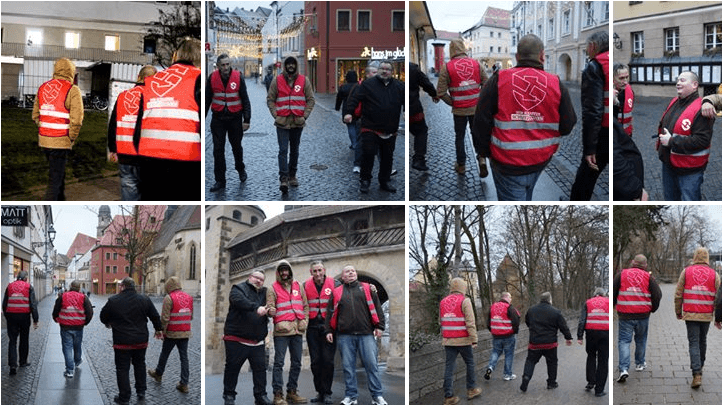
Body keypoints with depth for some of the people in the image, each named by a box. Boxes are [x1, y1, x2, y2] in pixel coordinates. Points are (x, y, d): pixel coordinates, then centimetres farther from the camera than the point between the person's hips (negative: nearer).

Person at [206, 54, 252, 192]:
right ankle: (220, 181, 7)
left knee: (237, 146, 14)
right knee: (218, 149, 0)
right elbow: (207, 99, 5)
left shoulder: (238, 77, -10)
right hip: (218, 118, 1)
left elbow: (245, 100, -5)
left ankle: (240, 169, 42)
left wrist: (246, 120, -9)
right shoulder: (212, 78, -5)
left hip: (235, 117, -1)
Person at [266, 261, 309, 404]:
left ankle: (292, 391, 20)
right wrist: (279, 323, -22)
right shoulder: (273, 289, 3)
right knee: (279, 362, -6)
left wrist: (304, 321, 3)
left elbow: (305, 306, 16)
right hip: (281, 331, -5)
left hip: (297, 330, 5)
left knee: (296, 363, 10)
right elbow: (270, 308, -6)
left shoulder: (298, 286, 15)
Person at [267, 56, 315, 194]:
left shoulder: (304, 81, 4)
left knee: (295, 150, 13)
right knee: (283, 150, -10)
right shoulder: (277, 81, 2)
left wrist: (304, 115, -4)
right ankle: (284, 179, -14)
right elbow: (270, 99, 5)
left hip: (297, 122, 2)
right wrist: (275, 115, -7)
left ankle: (292, 175, 26)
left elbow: (311, 100, 6)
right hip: (282, 122, -2)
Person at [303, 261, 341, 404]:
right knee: (315, 361, 4)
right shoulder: (305, 286, 5)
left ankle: (327, 393, 2)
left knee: (327, 360, -5)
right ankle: (320, 392, 12)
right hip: (313, 328, 2)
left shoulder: (335, 284, -1)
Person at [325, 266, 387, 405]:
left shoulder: (367, 288, 14)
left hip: (366, 334, -1)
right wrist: (329, 330, 6)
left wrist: (379, 326, 1)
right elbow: (330, 312, 14)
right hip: (345, 336, 1)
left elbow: (377, 307, 9)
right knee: (348, 367, 3)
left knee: (371, 364, -5)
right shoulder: (337, 292, 15)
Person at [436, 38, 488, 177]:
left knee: (460, 137, 15)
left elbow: (440, 92, -12)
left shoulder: (447, 67, -10)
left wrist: (452, 103, 2)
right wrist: (480, 99, 10)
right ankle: (482, 158, -1)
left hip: (459, 109, -2)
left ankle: (461, 165, 23)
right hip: (476, 108, 2)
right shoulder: (476, 64, -3)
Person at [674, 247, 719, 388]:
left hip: (690, 314, -1)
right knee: (702, 341, 20)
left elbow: (678, 294, -1)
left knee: (694, 343, -1)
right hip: (707, 315, 2)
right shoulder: (714, 274, 0)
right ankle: (699, 367, 35)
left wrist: (678, 312, 11)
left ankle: (697, 374, -14)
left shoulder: (686, 272, -2)